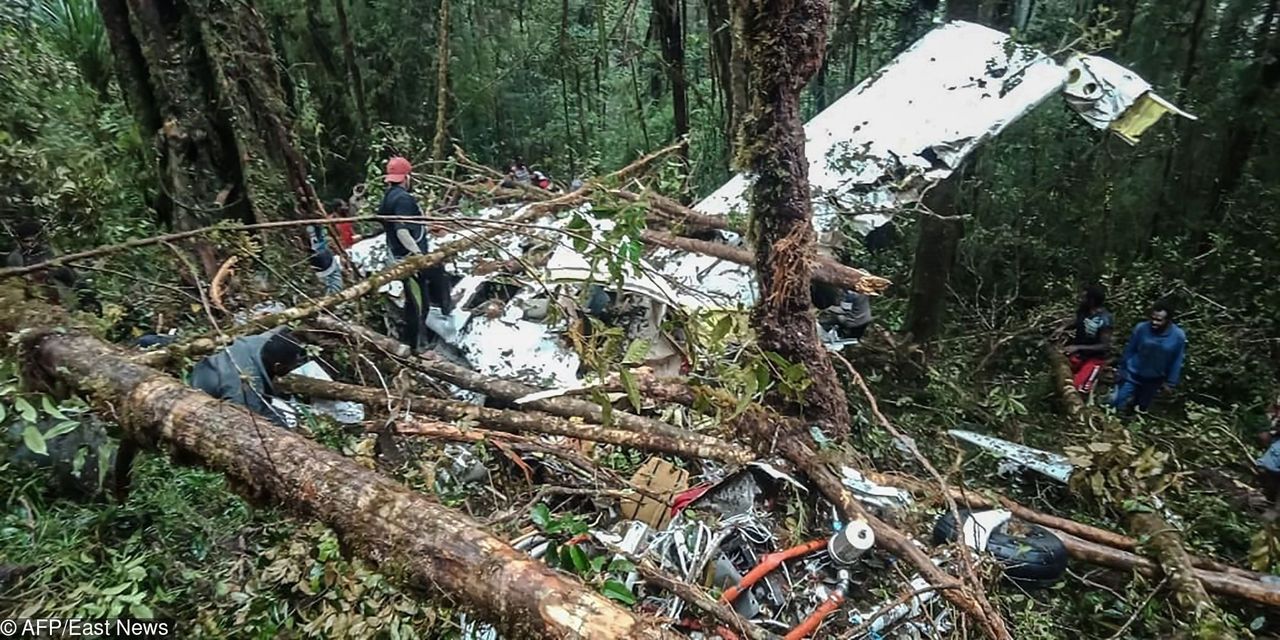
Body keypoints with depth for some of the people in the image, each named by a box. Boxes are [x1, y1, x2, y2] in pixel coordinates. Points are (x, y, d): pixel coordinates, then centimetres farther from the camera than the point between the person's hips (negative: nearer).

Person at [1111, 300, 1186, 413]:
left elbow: (1176, 361, -6)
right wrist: (1122, 369, 2)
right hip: (1132, 374, -1)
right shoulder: (1141, 328, -22)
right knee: (1118, 406, -2)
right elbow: (1129, 350, -6)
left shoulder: (1178, 336, -19)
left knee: (1142, 409, 18)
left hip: (1154, 380, 1)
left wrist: (1170, 382, -1)